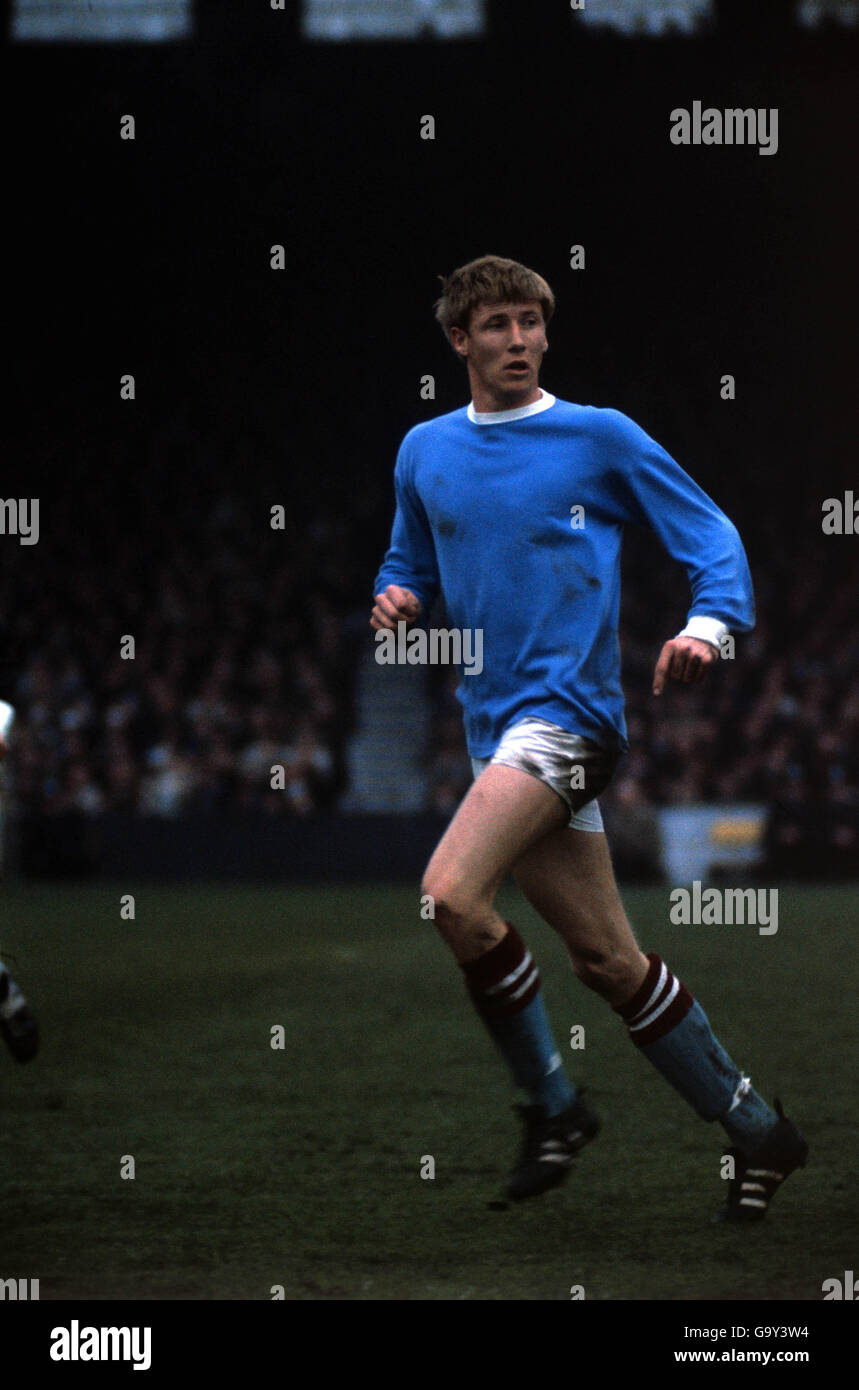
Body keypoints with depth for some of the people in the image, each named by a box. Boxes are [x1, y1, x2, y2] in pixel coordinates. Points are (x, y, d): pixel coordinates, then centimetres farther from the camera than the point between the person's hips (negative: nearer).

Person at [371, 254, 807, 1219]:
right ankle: (756, 1130, 16)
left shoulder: (601, 438, 1)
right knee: (607, 960, 5)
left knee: (451, 893, -24)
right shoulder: (425, 453, 15)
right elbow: (413, 561, 27)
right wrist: (398, 597, 3)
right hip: (496, 728, 6)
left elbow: (710, 534, 3)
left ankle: (551, 1104, -7)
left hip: (568, 707, -6)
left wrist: (709, 626, -15)